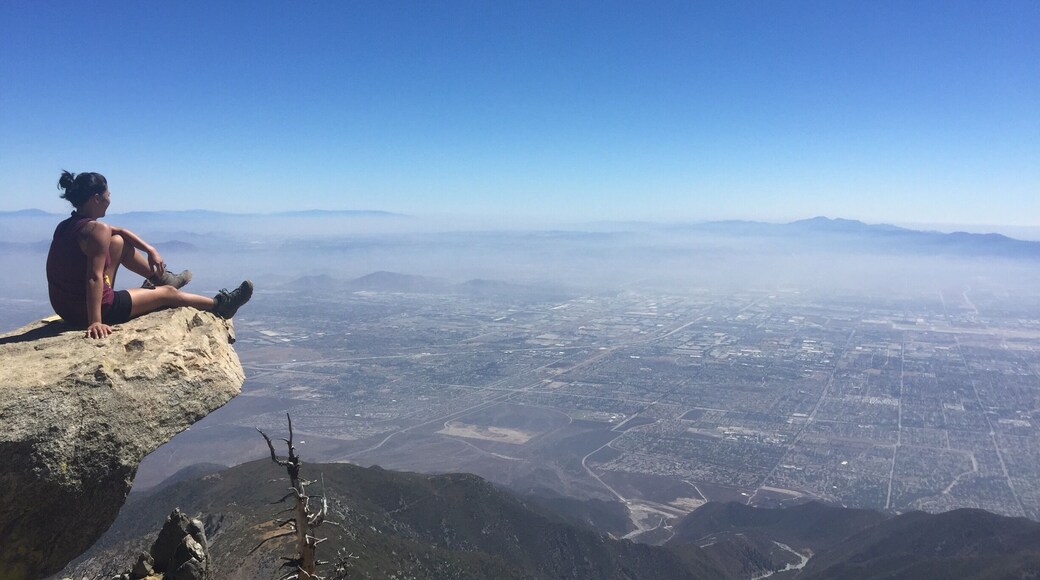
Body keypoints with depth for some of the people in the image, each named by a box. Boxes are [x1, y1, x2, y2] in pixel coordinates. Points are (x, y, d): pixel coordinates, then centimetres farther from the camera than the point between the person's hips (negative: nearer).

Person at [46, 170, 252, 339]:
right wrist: (95, 322, -34)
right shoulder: (98, 229, -24)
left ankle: (159, 277, 39)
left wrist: (150, 250, 11)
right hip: (91, 310, -9)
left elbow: (120, 231, 16)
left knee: (119, 241, 18)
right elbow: (94, 278, -31)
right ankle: (220, 305, 26)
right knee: (168, 293, 8)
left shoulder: (67, 225, 4)